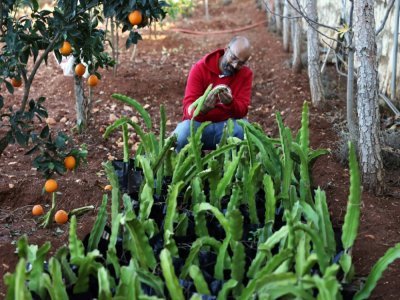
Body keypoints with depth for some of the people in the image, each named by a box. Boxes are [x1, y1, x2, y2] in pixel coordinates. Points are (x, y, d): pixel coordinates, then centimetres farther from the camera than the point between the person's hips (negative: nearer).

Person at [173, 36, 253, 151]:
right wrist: (202, 109, -39)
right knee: (181, 136, -33)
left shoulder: (246, 74, -1)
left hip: (227, 125, 1)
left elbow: (242, 111, -11)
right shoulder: (200, 68, -7)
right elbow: (188, 107, -14)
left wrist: (230, 103, -35)